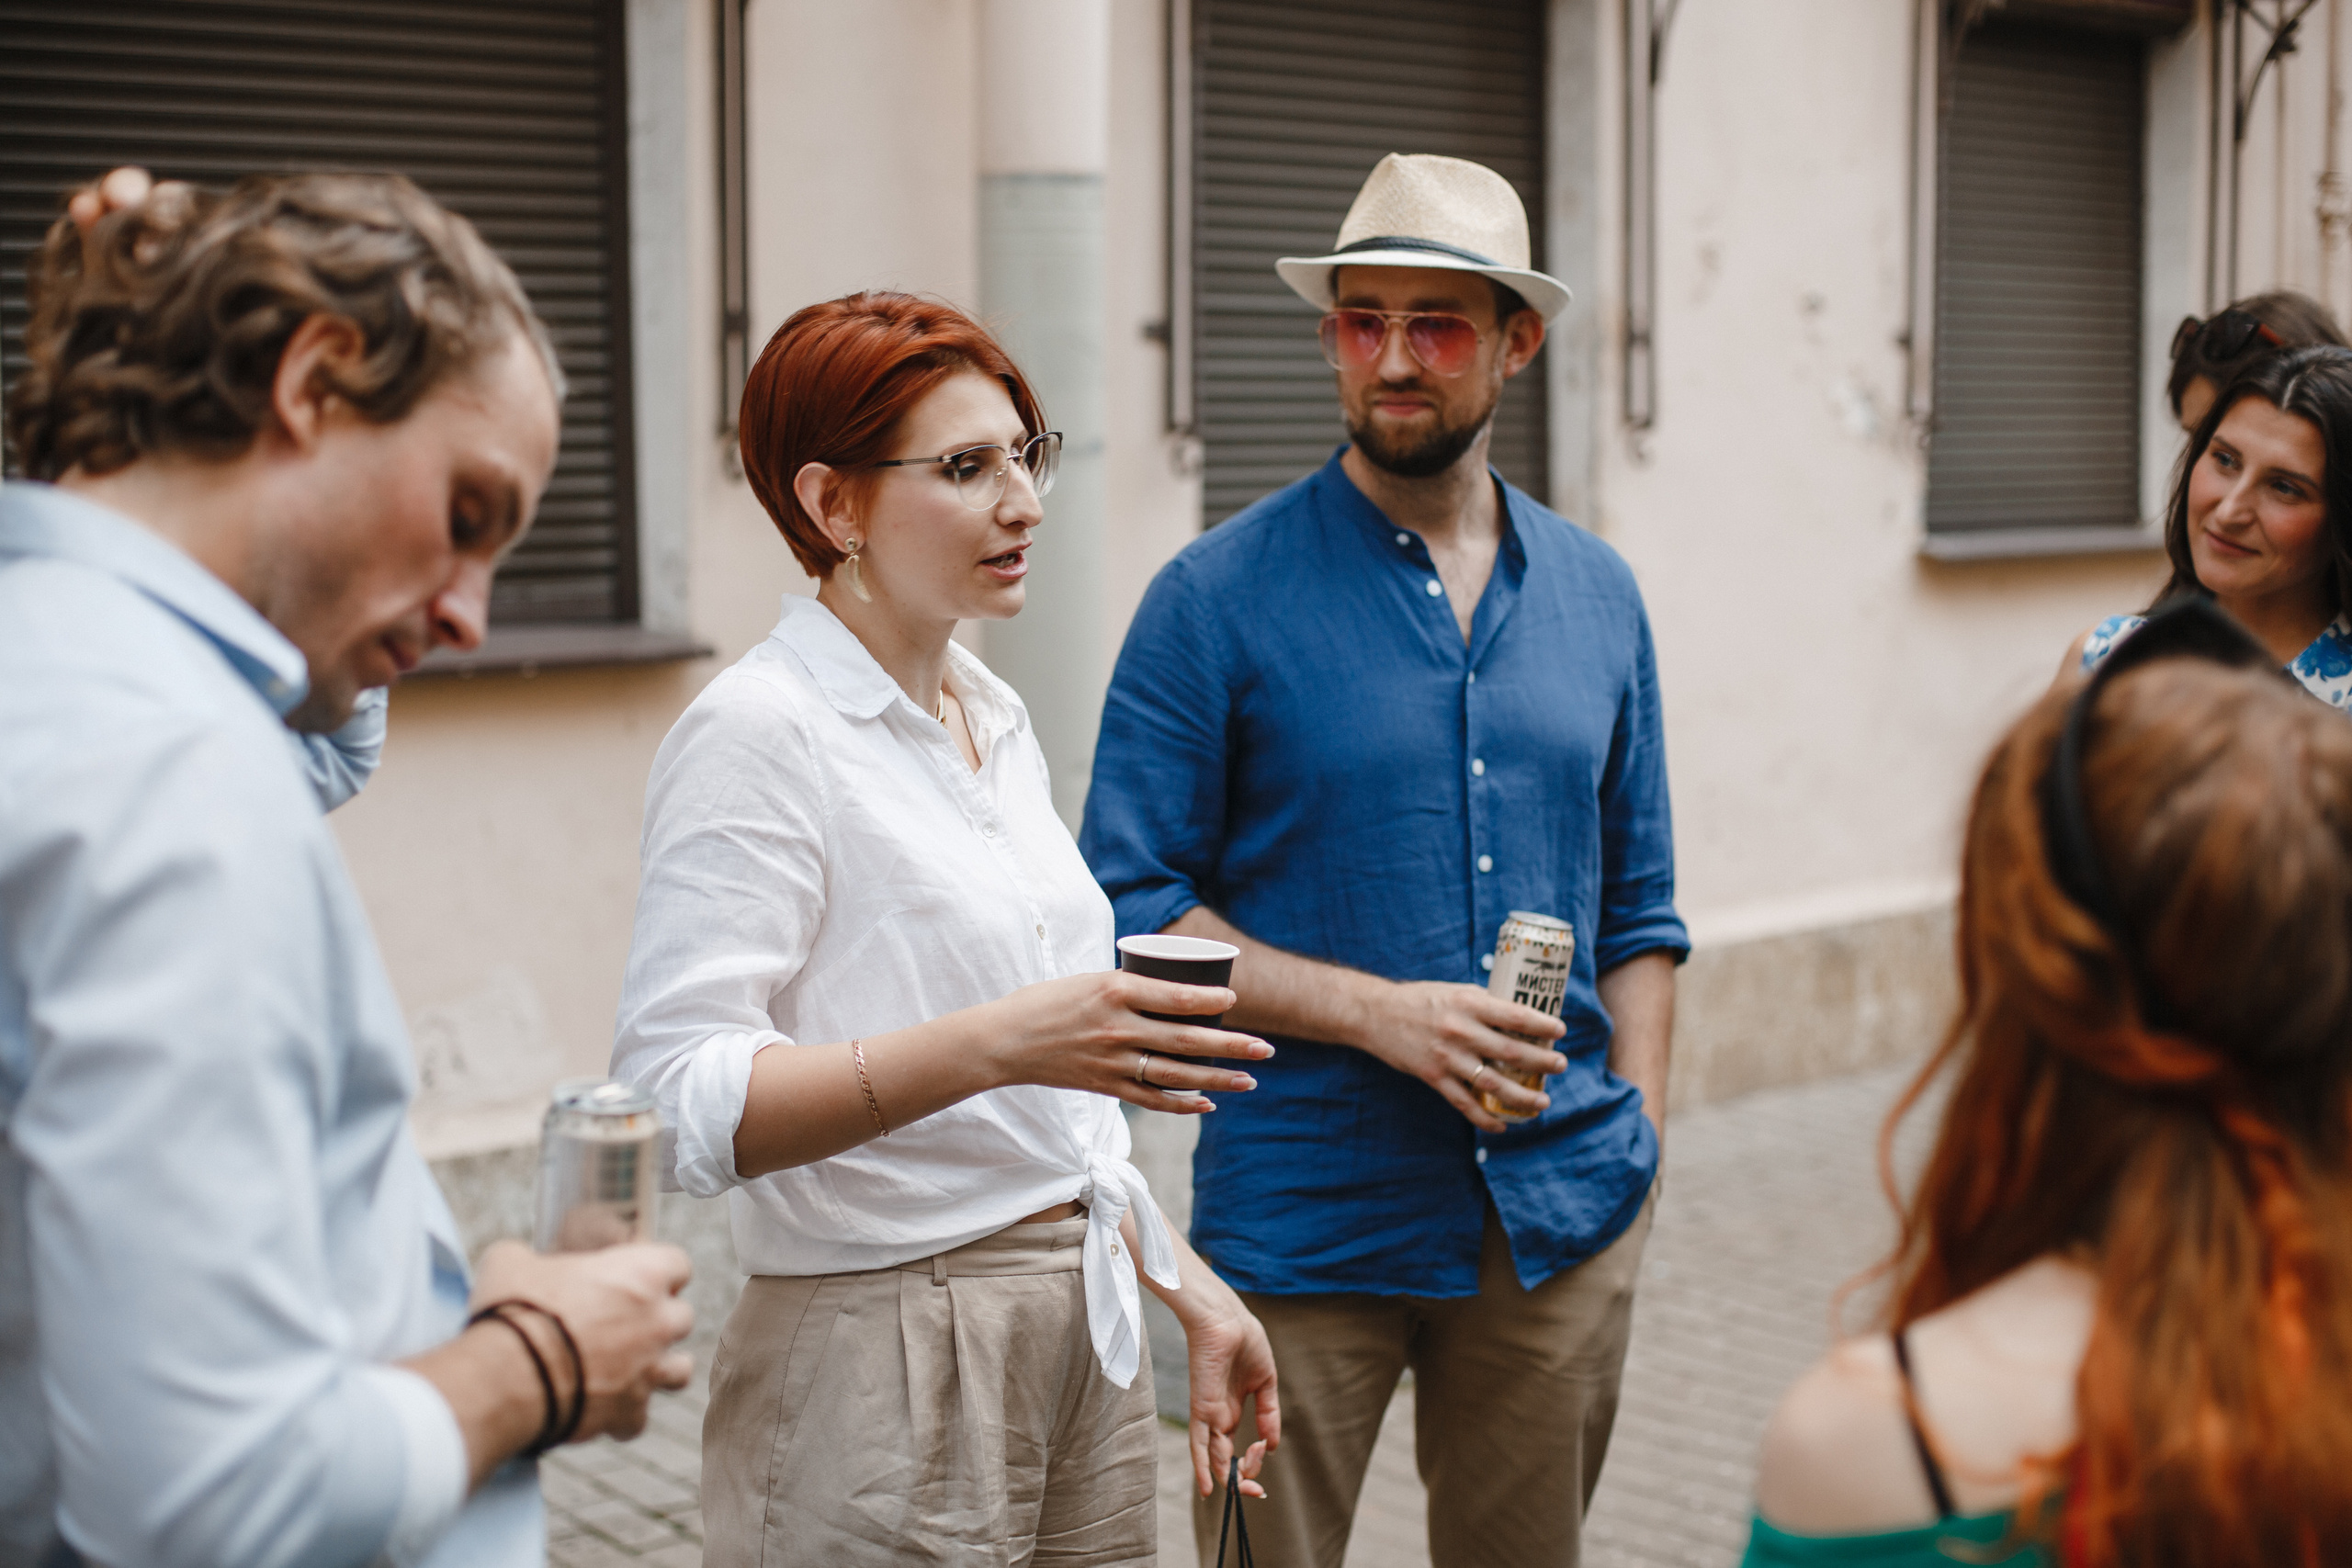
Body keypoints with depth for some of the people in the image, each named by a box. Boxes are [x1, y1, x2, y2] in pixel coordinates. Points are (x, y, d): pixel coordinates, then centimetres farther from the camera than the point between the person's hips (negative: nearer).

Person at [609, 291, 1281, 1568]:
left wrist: (1184, 1283, 16)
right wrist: (994, 1043, -33)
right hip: (887, 1356, -7)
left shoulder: (995, 720, 12)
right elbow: (677, 1104, -24)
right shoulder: (757, 732, -13)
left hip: (1089, 1341, 8)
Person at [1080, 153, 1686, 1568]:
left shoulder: (1597, 595, 8)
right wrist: (1379, 1013, -17)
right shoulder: (1219, 598, -6)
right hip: (1305, 1221, -4)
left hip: (1562, 1222, 4)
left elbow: (1637, 910, 14)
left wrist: (1640, 1143, 5)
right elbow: (1133, 908, -9)